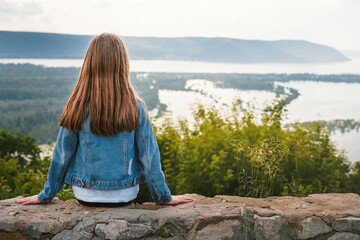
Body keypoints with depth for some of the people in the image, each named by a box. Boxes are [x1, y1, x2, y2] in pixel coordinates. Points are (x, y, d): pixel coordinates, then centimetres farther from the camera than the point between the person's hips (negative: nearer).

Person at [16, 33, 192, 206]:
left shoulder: (78, 107, -13)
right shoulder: (136, 107, -12)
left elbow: (62, 156, -5)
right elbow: (149, 156, -7)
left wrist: (45, 195, 9)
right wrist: (164, 197, 4)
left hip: (86, 196, 0)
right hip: (125, 196, 0)